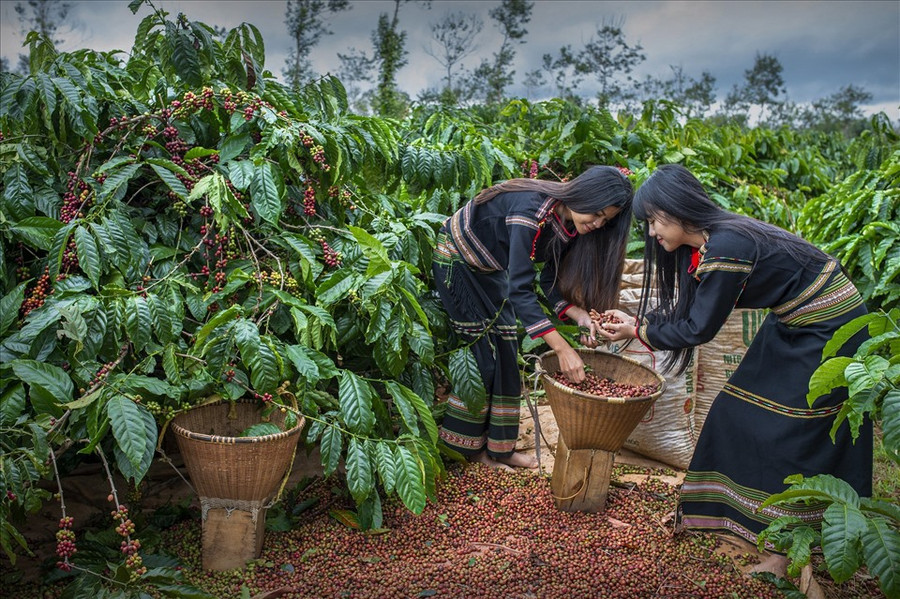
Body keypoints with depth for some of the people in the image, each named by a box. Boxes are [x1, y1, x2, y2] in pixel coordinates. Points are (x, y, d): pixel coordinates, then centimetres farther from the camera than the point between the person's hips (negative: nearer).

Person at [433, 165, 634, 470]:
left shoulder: (568, 221, -12)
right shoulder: (532, 210, -37)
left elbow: (551, 280, -6)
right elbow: (519, 288, -42)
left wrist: (579, 315, -25)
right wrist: (562, 348, -46)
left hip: (488, 269, 8)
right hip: (456, 259, -8)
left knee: (505, 354, 5)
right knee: (482, 354, -7)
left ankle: (499, 447, 15)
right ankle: (469, 447, 9)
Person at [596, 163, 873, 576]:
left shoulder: (726, 248, -29)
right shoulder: (705, 243, 0)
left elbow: (699, 329, -21)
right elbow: (688, 312, 6)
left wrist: (638, 331, -11)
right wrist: (635, 321, 0)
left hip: (829, 329, -10)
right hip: (792, 325, 10)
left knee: (790, 432, -6)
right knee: (741, 411, 11)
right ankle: (744, 512, 26)